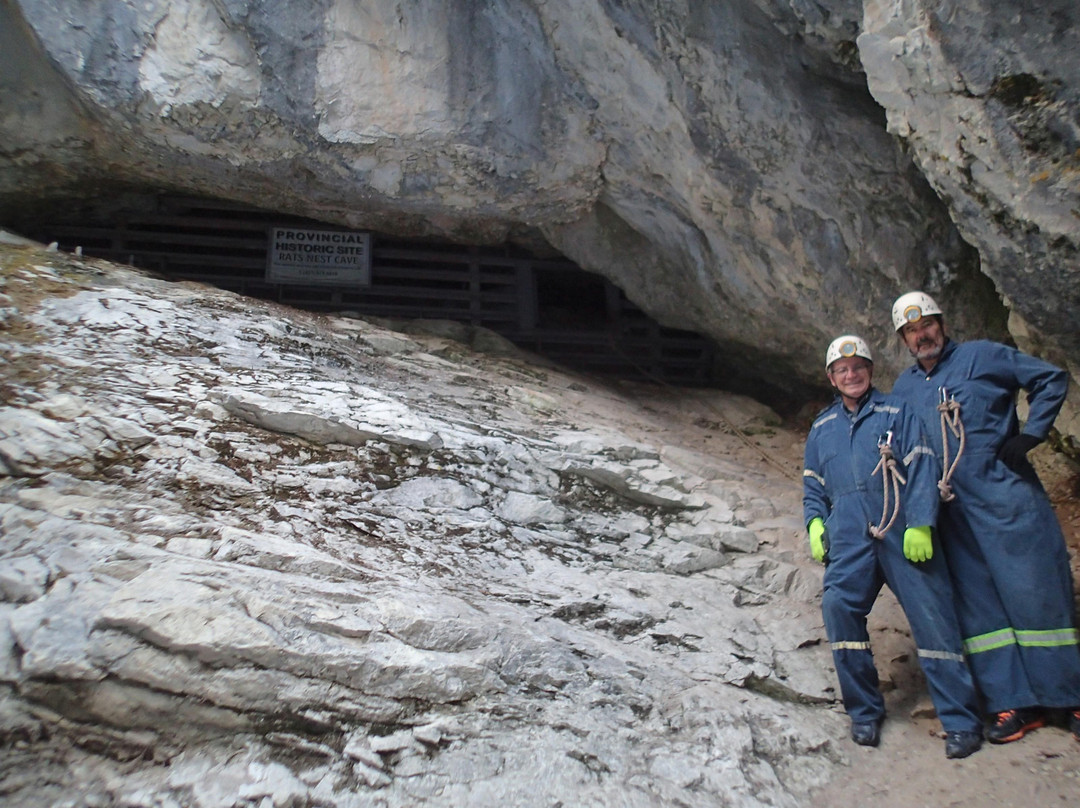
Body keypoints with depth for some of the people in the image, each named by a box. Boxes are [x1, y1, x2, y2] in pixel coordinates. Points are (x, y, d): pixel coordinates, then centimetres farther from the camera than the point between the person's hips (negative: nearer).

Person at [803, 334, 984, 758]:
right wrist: (815, 522, 6)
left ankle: (960, 719, 9)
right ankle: (864, 711, -1)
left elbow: (922, 469, -1)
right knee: (838, 605, -17)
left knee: (931, 615, -5)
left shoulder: (897, 413, 8)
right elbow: (813, 485, 24)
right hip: (849, 539, 2)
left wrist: (920, 524, -12)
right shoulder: (822, 427, 20)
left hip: (902, 532, -2)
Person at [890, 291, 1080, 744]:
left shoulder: (982, 356, 2)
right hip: (953, 512, 4)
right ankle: (1016, 703, 13)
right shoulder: (902, 389, 13)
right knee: (979, 607, 4)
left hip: (1008, 499, -4)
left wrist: (1029, 435, -7)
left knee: (1037, 595, -1)